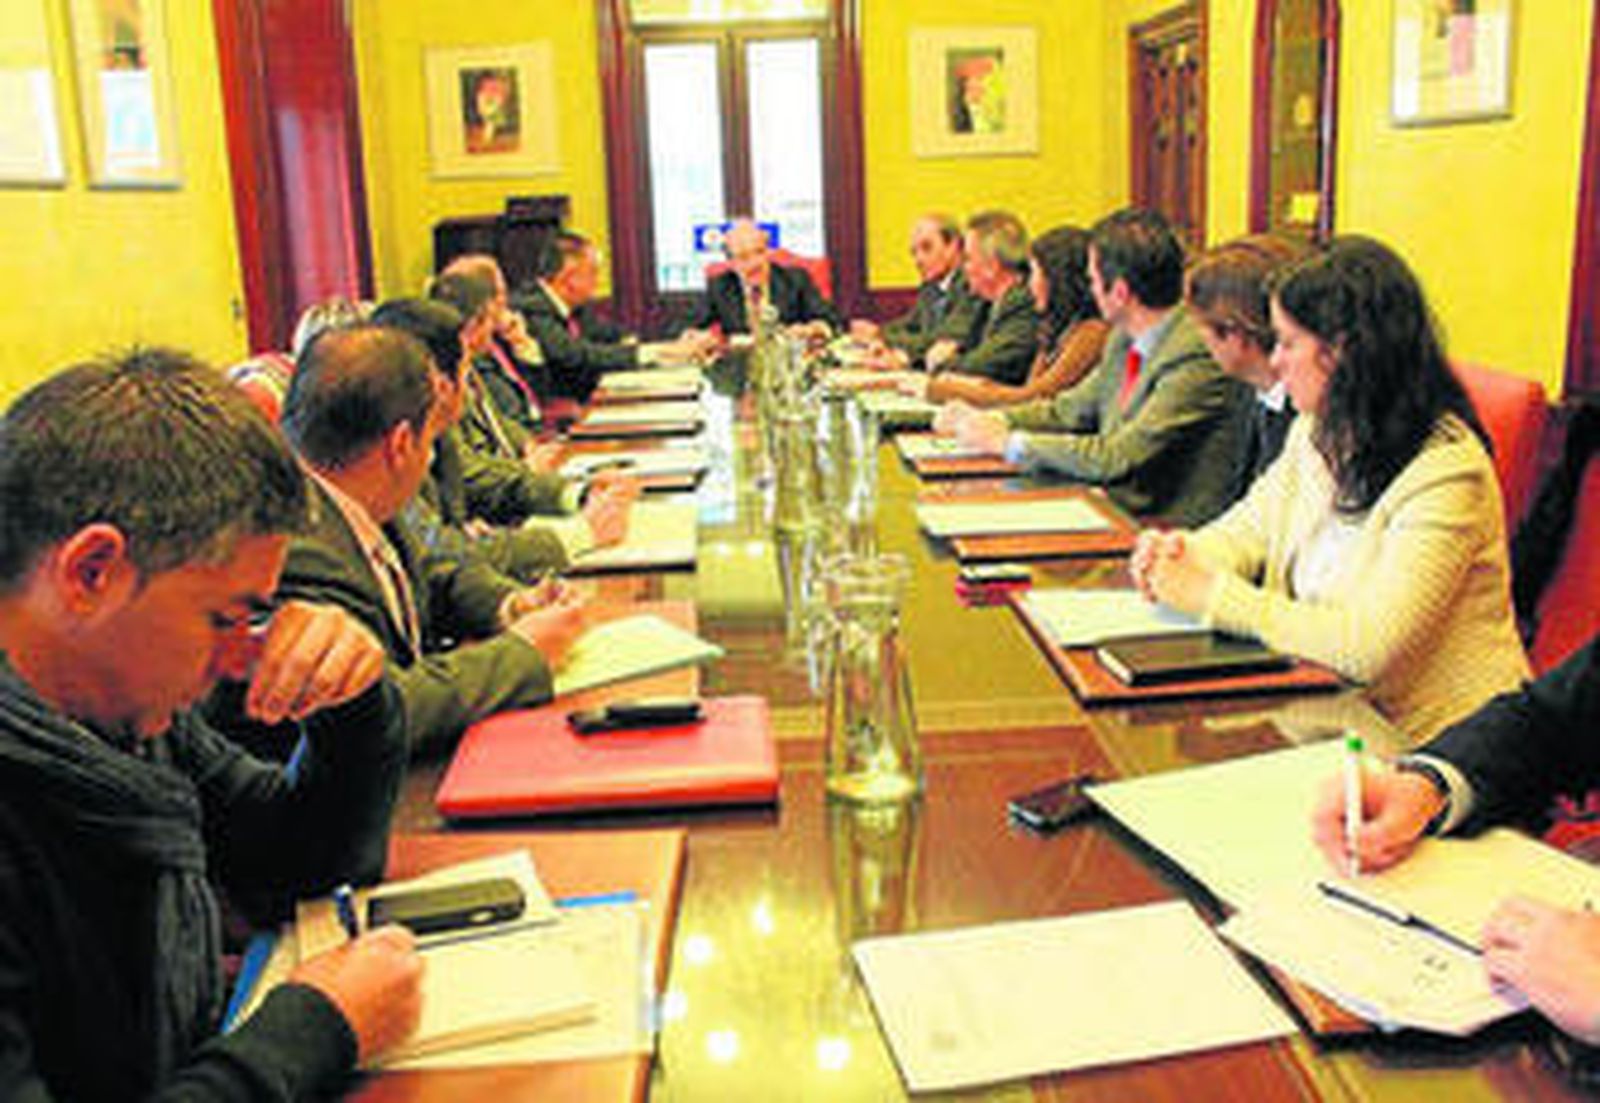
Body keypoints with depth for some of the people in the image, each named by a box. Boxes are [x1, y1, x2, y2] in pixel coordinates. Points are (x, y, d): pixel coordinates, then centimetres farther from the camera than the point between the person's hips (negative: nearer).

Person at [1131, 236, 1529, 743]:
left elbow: (1368, 649, -27)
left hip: (1420, 742, -7)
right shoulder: (1314, 433, 4)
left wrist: (1213, 594, -22)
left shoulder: (1444, 473, -21)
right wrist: (1180, 555, -8)